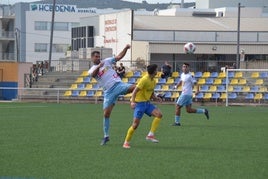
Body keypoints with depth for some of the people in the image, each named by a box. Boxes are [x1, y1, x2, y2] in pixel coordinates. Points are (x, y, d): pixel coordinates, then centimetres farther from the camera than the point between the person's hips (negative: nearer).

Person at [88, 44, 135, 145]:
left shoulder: (106, 61, 12)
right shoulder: (92, 70, 7)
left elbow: (119, 57, 6)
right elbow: (93, 74, -19)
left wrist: (126, 48, -11)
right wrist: (98, 66, -39)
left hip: (118, 85, 0)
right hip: (108, 92, 0)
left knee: (135, 88, -29)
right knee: (106, 114, -2)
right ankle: (106, 136, 10)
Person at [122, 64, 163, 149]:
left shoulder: (153, 81, 9)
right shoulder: (144, 80, -17)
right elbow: (135, 91, -20)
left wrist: (156, 98, 0)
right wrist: (132, 101, -34)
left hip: (147, 103, 8)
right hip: (139, 103, -8)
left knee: (159, 114, -14)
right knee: (135, 124, -9)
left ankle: (150, 135, -11)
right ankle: (126, 142, 7)